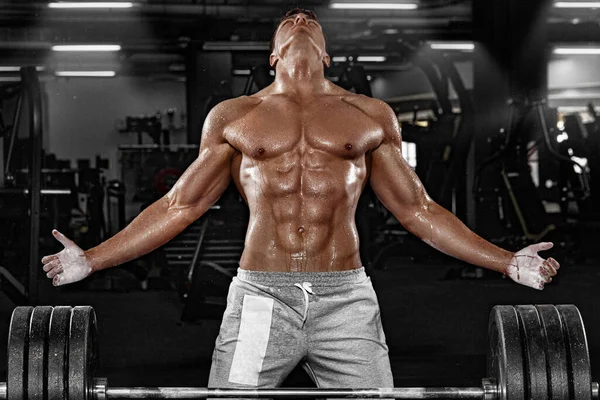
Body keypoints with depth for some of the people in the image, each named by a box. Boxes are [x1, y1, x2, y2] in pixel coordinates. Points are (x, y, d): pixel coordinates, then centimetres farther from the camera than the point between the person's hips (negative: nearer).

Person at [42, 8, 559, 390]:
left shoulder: (371, 117, 15)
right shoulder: (232, 117, 14)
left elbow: (417, 209, 17)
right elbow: (179, 206, 14)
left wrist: (507, 262, 12)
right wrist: (91, 260, 9)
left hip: (346, 298, 1)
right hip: (260, 297, 0)